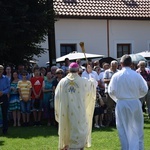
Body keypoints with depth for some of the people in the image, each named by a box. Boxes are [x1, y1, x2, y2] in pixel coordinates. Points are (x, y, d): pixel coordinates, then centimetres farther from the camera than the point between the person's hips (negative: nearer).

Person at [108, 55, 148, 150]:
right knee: (137, 128, 13)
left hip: (121, 104, 0)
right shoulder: (137, 75, -9)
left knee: (124, 129, 10)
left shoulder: (116, 76, -8)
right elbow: (144, 90, -1)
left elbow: (111, 91, -3)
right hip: (135, 103, 0)